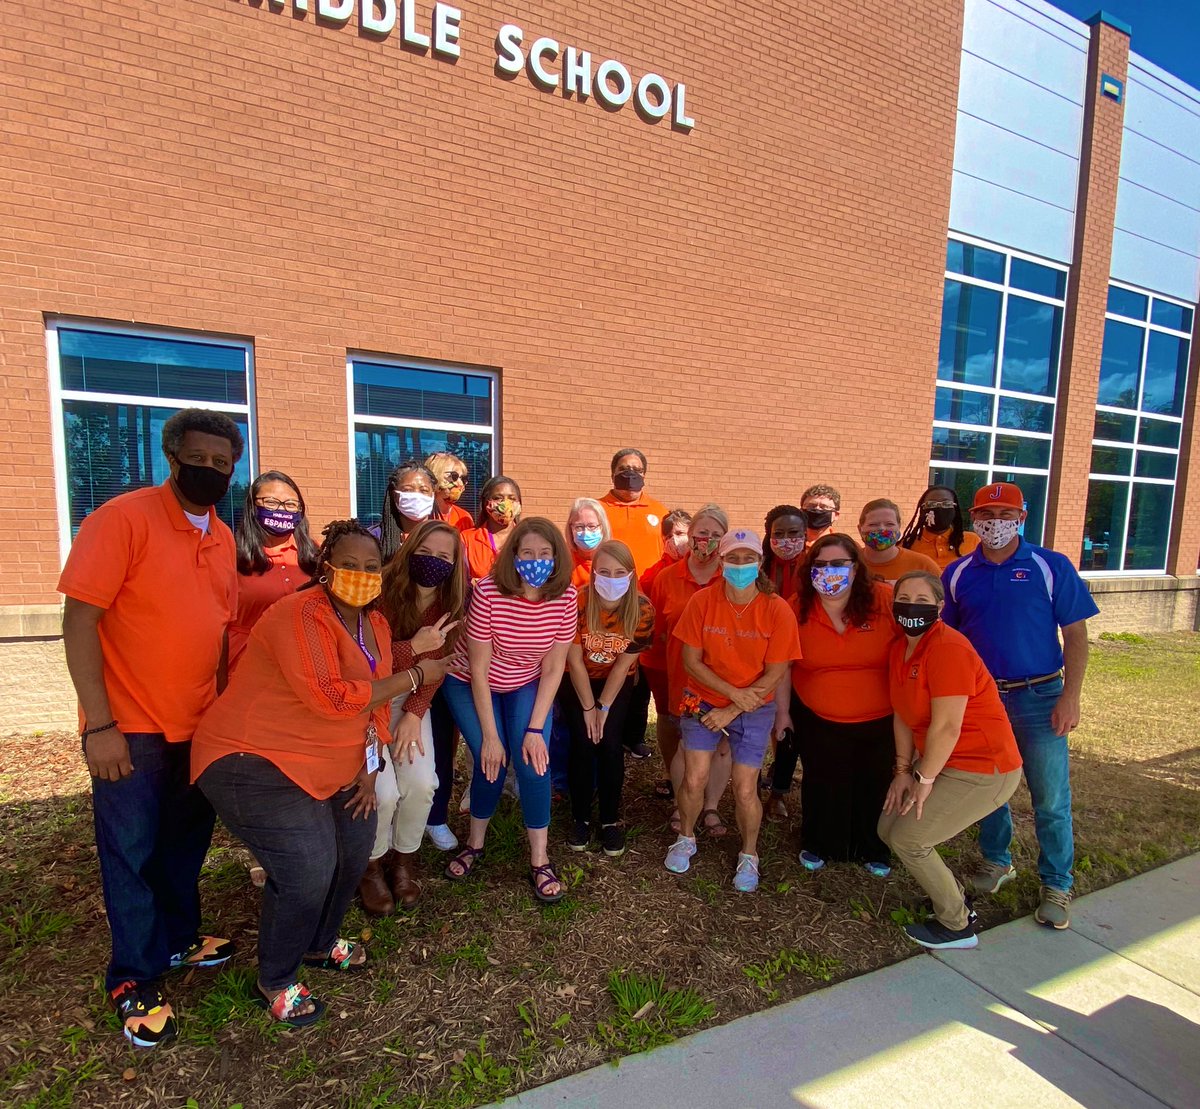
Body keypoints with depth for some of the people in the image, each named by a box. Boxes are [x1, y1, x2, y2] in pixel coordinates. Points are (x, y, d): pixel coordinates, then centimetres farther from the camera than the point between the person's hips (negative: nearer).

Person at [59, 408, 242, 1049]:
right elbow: (79, 621, -17)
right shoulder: (123, 519, -15)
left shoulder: (222, 539, 5)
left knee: (186, 843, 20)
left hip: (199, 726, 6)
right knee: (131, 854, 8)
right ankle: (134, 982, 26)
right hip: (131, 729, -6)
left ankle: (178, 939, 40)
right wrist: (99, 725, -19)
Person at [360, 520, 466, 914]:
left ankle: (404, 857, 18)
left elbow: (436, 666, -3)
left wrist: (414, 714, -14)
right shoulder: (385, 591, -20)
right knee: (383, 791, -16)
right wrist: (414, 646, -31)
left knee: (421, 784, -13)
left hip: (410, 699, 4)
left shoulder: (449, 604, -7)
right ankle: (372, 864, 16)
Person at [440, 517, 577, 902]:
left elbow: (554, 667, -12)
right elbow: (478, 669, -21)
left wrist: (535, 728, -17)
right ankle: (475, 842, 18)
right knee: (491, 763, -12)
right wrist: (489, 735, -18)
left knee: (533, 761, -14)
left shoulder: (565, 596, -19)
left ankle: (539, 861, 4)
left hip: (527, 686, 2)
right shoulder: (488, 592, -28)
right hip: (470, 685, -2)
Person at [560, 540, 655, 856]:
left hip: (617, 684, 1)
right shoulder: (577, 602, -26)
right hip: (577, 682, -1)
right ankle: (581, 819, 10)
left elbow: (624, 663, -14)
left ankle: (611, 820, 9)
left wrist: (604, 707, -12)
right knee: (583, 745, -10)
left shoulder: (642, 610, -21)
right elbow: (575, 660, -18)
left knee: (610, 744, -10)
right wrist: (588, 708, -14)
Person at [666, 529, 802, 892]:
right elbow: (691, 661, -8)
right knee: (694, 779, -2)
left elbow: (775, 674, -12)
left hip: (754, 709, -1)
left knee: (745, 790, 0)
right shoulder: (702, 601, -13)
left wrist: (731, 711, -13)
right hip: (703, 700, 1)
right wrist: (733, 692, -17)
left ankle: (749, 854, 30)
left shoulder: (777, 610, -15)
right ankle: (686, 838, 29)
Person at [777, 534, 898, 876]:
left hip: (880, 720, 0)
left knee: (875, 786, 17)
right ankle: (818, 846, 42)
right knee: (822, 785, 16)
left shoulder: (886, 600, -18)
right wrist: (782, 710, 1)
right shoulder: (797, 608, -13)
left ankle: (873, 851, 43)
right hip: (817, 719, 0)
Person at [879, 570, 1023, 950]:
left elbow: (946, 726, -25)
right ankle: (953, 898, 29)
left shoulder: (948, 648, -24)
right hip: (941, 762, 9)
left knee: (907, 837, -8)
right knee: (888, 828, 8)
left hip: (983, 771, -9)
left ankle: (957, 926, 15)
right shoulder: (899, 649, 3)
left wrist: (924, 779, -15)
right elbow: (903, 715, 6)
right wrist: (903, 770, 2)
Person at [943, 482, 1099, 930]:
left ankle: (1056, 885, 23)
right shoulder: (957, 573, 1)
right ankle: (996, 862, 36)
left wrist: (1070, 697, -11)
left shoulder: (1051, 567, -6)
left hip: (1039, 698, -2)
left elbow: (1076, 635, -5)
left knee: (1050, 798, 4)